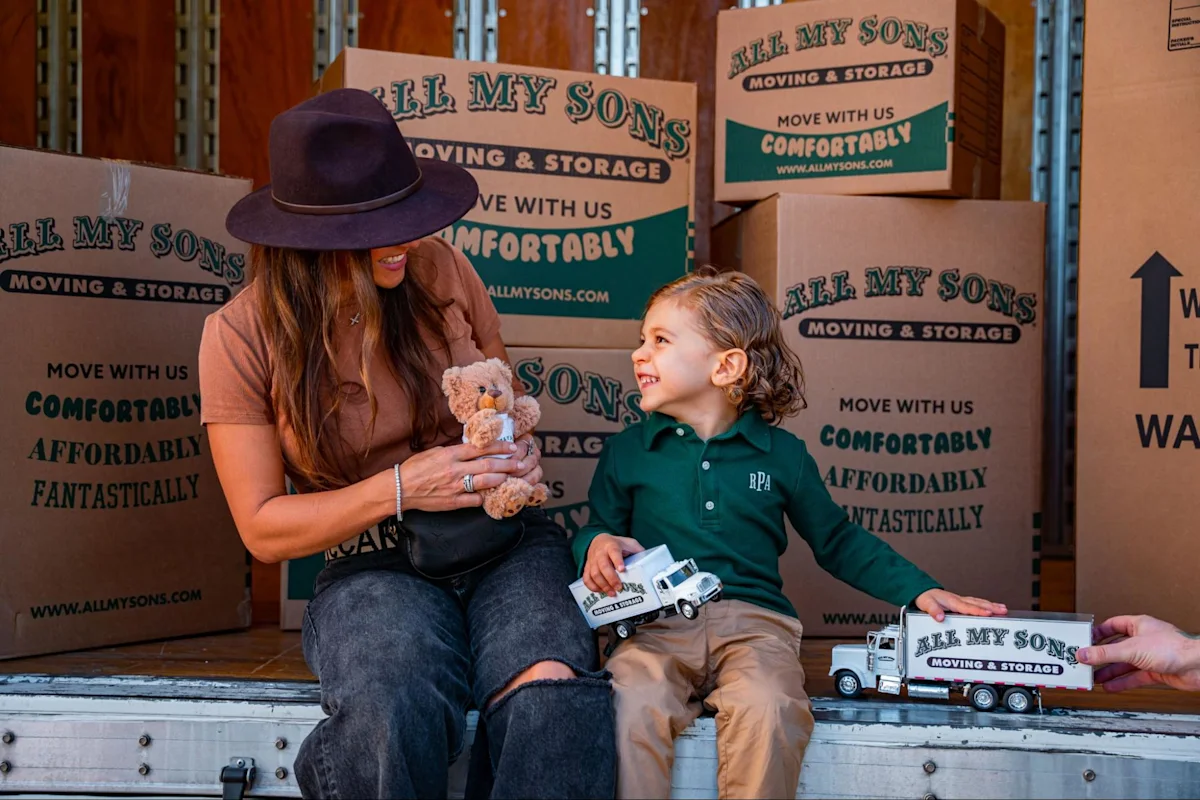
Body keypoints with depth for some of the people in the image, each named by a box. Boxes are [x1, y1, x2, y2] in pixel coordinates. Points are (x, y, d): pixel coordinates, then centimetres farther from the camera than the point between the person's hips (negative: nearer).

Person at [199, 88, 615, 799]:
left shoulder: (440, 270, 1)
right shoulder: (242, 336, -6)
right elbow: (264, 529, -4)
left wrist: (516, 447, -5)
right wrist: (399, 487, -17)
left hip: (504, 539, 2)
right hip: (372, 568, -1)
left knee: (553, 690, -32)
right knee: (398, 716, -36)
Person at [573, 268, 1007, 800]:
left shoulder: (782, 454, 10)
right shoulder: (627, 452, 11)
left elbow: (838, 541, 19)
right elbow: (598, 527, 21)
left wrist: (918, 590, 10)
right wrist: (596, 545, -4)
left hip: (753, 621, 0)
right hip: (658, 624, 1)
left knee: (768, 709, -32)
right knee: (631, 705, -32)